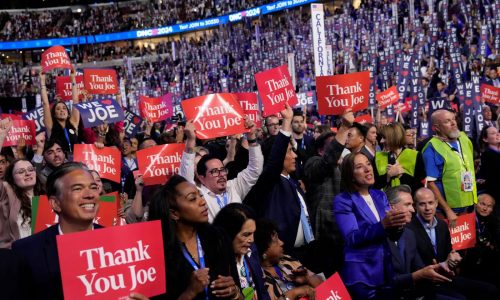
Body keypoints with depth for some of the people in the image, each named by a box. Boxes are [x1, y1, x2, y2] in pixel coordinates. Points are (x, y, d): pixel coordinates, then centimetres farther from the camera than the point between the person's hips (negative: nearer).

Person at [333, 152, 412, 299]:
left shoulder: (380, 196, 10)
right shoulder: (343, 200, -7)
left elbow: (390, 231, 6)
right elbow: (353, 238, -17)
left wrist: (399, 223, -17)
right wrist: (383, 225, -30)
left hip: (386, 269, 5)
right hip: (361, 272, -5)